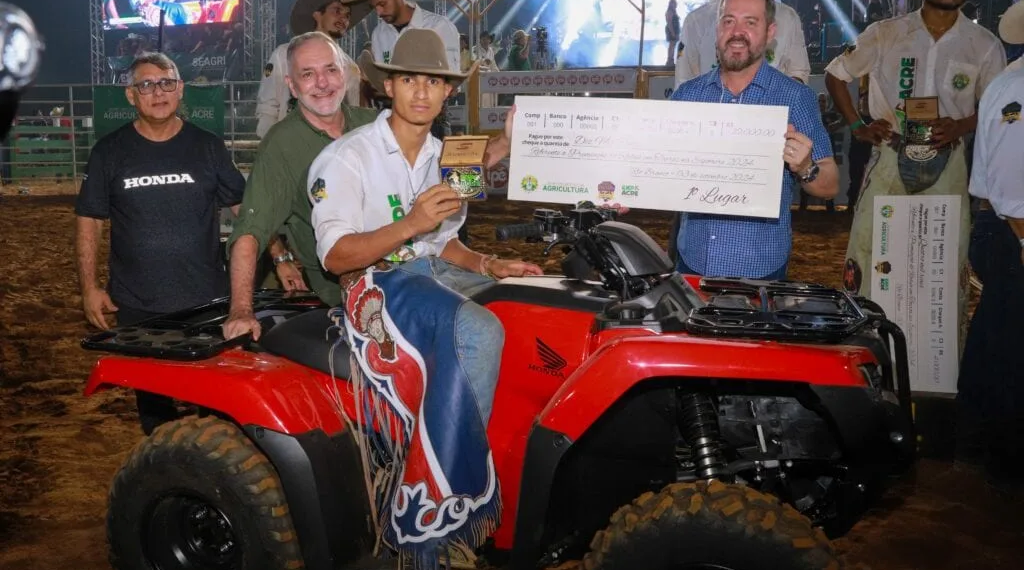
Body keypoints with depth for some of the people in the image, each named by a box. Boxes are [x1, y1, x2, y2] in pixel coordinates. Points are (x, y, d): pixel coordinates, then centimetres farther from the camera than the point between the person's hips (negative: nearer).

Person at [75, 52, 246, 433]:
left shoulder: (208, 147, 3)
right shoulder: (110, 152, 3)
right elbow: (89, 222, 6)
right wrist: (90, 288, 0)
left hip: (207, 302, 0)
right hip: (138, 308, 1)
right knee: (152, 396, 10)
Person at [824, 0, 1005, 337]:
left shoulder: (984, 45, 1)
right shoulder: (886, 34, -1)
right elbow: (835, 75, 10)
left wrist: (961, 126, -11)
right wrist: (857, 127, -1)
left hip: (947, 163, 1)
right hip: (891, 158, -1)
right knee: (866, 245, -2)